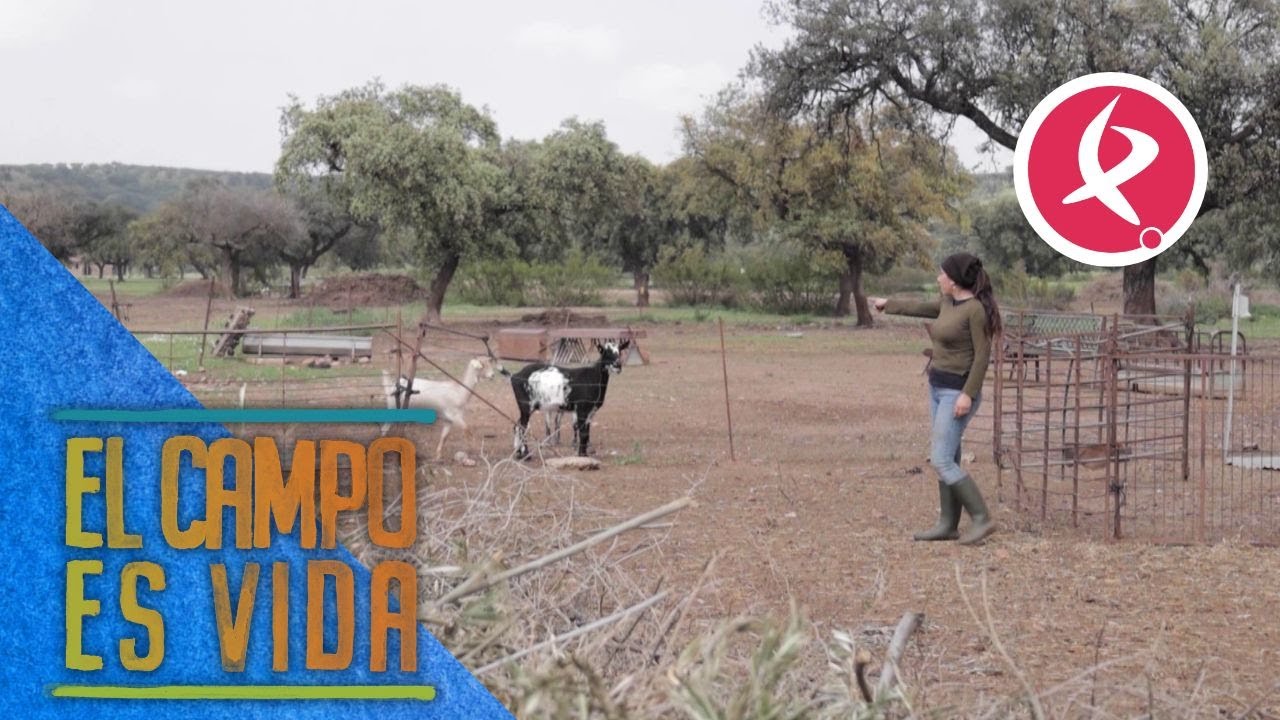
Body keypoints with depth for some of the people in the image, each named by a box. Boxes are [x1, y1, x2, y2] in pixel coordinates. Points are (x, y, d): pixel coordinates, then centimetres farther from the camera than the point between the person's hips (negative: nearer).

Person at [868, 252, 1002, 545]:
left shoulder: (975, 309, -17)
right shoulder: (948, 302, 9)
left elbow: (982, 355, -19)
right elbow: (922, 308, 29)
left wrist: (968, 394, -24)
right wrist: (888, 304, 41)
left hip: (957, 392, -9)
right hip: (939, 388, 9)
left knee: (941, 461, -12)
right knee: (947, 459, 10)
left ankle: (981, 519, -7)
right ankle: (948, 524, 14)